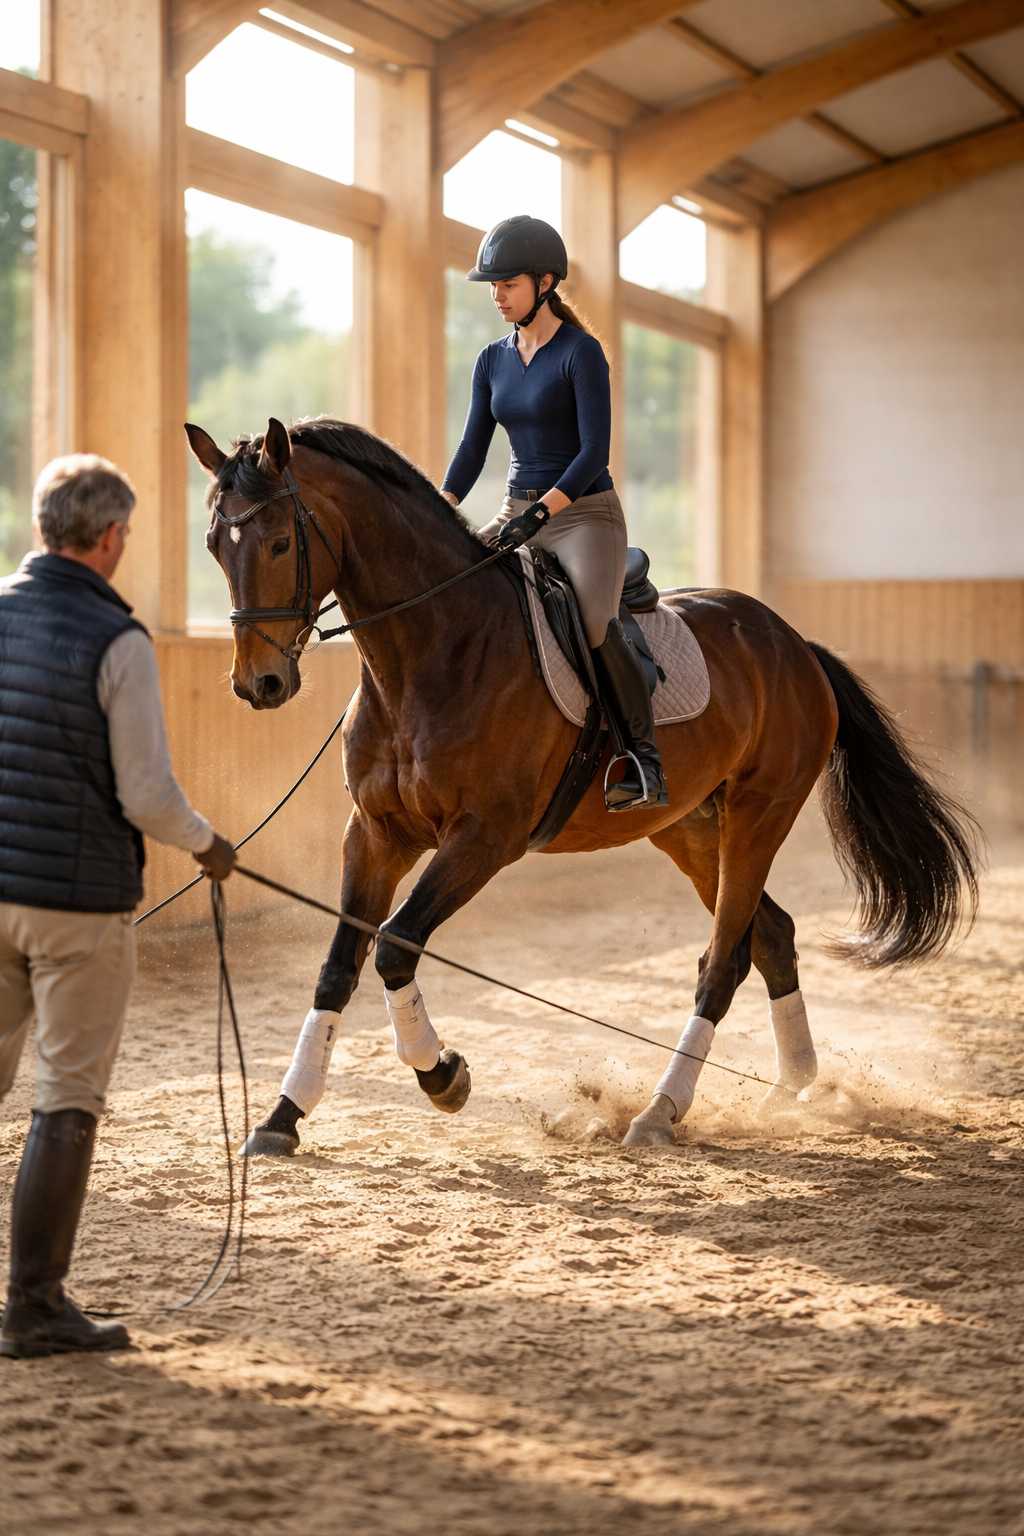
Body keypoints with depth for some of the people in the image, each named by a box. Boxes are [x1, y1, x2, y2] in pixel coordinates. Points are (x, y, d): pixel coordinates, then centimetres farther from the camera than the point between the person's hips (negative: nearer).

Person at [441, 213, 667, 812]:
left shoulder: (581, 353, -10)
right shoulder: (493, 361, 10)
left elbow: (594, 452, -17)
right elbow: (472, 451, 9)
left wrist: (540, 513, -28)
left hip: (585, 514, -7)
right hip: (518, 515, 7)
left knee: (595, 622, -32)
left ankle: (645, 762, -23)